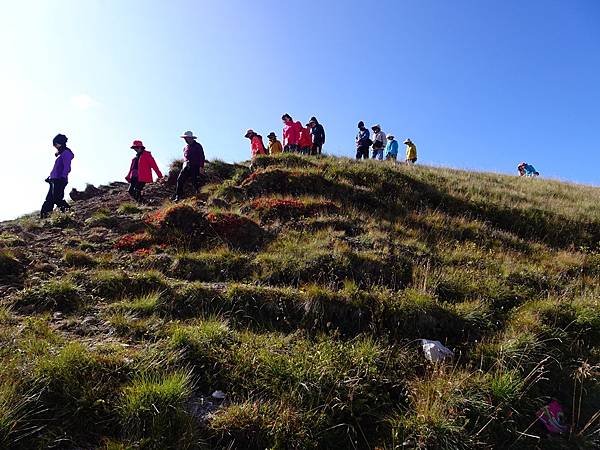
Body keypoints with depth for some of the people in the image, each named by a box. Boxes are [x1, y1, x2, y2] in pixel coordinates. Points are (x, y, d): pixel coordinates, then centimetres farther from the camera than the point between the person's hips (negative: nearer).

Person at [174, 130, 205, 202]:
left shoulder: (197, 146, 0)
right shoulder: (186, 147, 19)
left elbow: (202, 157, -5)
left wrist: (201, 167, -14)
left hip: (195, 167, -6)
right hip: (186, 166, 6)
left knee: (195, 182, -7)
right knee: (180, 179, -7)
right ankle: (178, 196, -6)